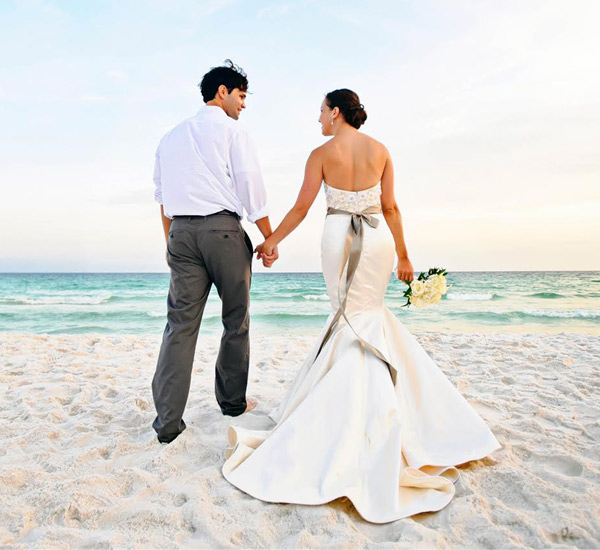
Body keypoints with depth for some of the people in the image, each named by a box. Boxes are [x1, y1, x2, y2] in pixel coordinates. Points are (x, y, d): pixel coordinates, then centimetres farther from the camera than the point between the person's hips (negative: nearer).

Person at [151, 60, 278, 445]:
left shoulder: (171, 137, 19)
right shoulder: (232, 131, 2)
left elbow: (163, 197, 18)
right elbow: (252, 190, -3)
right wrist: (270, 239, 2)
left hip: (181, 231, 5)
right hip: (223, 229, -5)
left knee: (180, 324, 3)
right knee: (236, 322, 9)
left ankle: (168, 420, 2)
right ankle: (233, 401, 22)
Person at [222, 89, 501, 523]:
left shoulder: (322, 153, 0)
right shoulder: (380, 150, 6)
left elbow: (301, 208, -1)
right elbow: (390, 207, 4)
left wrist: (271, 241, 10)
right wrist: (403, 256, 10)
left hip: (339, 237, -2)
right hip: (378, 238, 2)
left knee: (351, 316, 12)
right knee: (368, 315, 17)